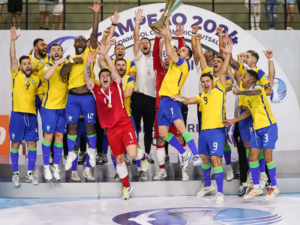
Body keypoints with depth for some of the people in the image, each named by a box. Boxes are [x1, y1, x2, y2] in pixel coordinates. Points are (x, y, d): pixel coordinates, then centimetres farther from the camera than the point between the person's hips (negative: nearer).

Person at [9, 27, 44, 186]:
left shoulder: (37, 80, 9)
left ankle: (30, 174, 13)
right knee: (15, 144, 1)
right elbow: (12, 58, -9)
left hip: (31, 115, 3)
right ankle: (15, 174, 9)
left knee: (32, 144, 4)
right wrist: (13, 41, -17)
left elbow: (42, 95, 16)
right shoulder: (16, 74, 2)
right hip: (17, 114, -3)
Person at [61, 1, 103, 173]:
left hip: (88, 96, -3)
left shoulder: (90, 52, 3)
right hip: (72, 97, 3)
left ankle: (92, 150, 21)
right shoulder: (70, 57, 12)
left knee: (90, 124, 5)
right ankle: (71, 153, 14)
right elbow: (62, 74, -2)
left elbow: (94, 34, -10)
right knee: (72, 125, 6)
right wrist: (72, 61, -13)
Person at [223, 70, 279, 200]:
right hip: (257, 128, 8)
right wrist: (233, 121, 18)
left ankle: (274, 187, 7)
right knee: (252, 157, 5)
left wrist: (240, 92, -54)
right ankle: (256, 187, 17)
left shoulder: (258, 87, -12)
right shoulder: (247, 94, 13)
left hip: (268, 127, -8)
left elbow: (255, 92, -38)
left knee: (267, 157, -7)